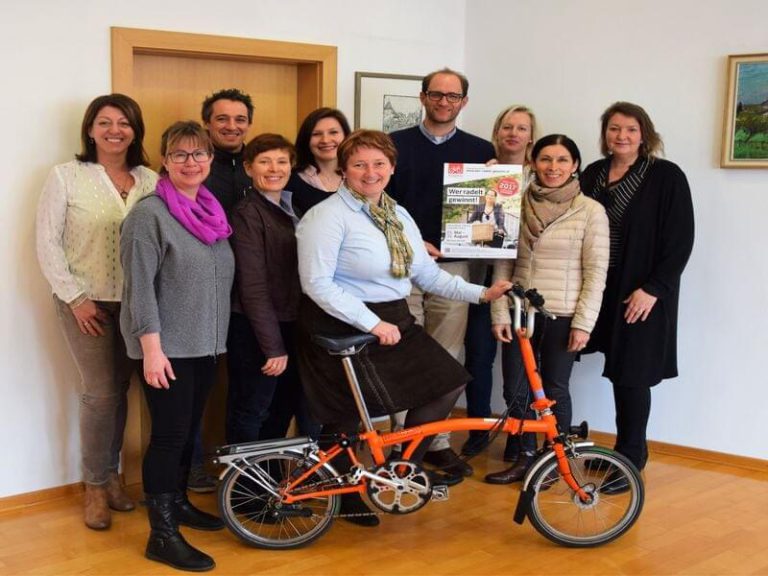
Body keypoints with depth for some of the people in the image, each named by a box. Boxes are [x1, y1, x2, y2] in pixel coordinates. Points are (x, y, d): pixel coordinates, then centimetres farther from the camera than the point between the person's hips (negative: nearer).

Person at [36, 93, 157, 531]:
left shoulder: (150, 180, 3)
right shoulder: (66, 176, -3)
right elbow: (47, 243, -5)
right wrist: (76, 298, -10)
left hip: (135, 303, 3)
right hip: (86, 302, -3)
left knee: (119, 390, 10)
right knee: (101, 392, -6)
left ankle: (111, 475, 27)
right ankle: (95, 487, 11)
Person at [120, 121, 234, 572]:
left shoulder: (212, 211, 10)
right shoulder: (149, 214, -12)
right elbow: (140, 287, -17)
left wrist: (219, 335, 16)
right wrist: (152, 348, -21)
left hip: (205, 344, 7)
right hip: (167, 347, -7)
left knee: (189, 430, 16)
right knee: (170, 434, -4)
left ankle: (178, 502, 34)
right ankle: (162, 535, 5)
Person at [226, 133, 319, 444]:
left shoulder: (290, 209, 12)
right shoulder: (248, 213, -12)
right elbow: (253, 287, -17)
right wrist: (273, 346, -19)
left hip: (290, 326, 8)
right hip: (255, 332, -8)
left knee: (280, 415, 16)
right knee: (250, 416, 4)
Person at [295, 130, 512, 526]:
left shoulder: (399, 215, 9)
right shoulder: (328, 215, -15)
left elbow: (427, 273, 9)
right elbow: (316, 282, -22)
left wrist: (481, 293, -1)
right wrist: (371, 323, -25)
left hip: (395, 321, 8)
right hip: (344, 329, -7)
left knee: (447, 383, 4)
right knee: (346, 417, 4)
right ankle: (343, 497, 28)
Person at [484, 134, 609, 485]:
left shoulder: (591, 211, -5)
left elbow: (596, 272, -6)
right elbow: (502, 264, 5)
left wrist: (583, 323, -10)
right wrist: (500, 313, 0)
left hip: (562, 316, -3)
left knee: (554, 391, 7)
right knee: (515, 390, 7)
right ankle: (526, 458, 25)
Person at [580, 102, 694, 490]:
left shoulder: (667, 177, -6)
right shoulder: (592, 174, 9)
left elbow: (680, 240, -9)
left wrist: (653, 289, -14)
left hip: (642, 293, -4)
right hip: (600, 289, 4)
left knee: (631, 375, 0)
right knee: (617, 371, 6)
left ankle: (631, 459, 14)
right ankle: (626, 452, 20)